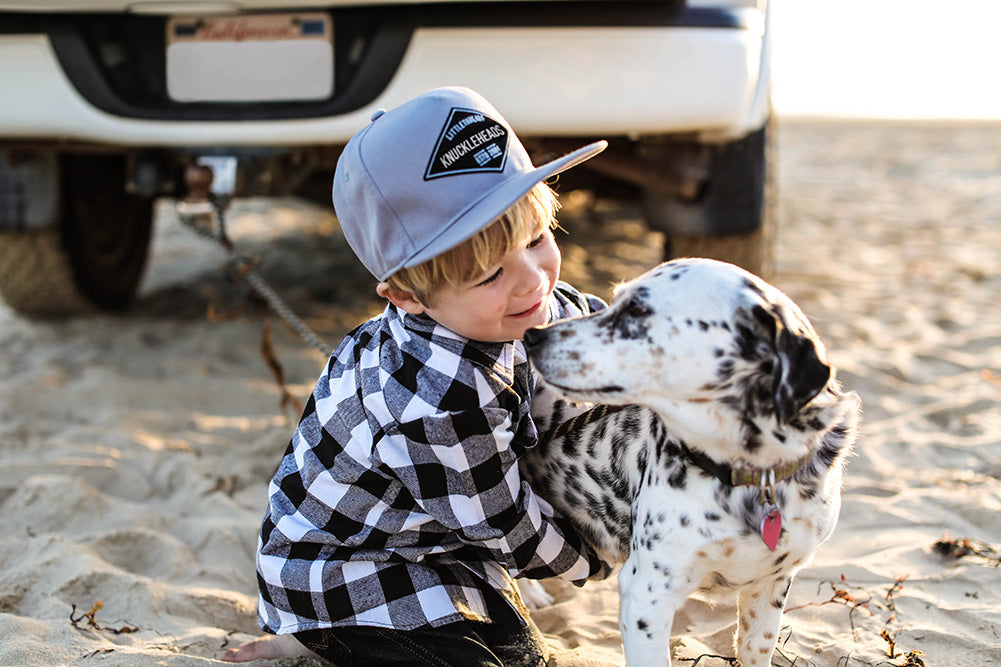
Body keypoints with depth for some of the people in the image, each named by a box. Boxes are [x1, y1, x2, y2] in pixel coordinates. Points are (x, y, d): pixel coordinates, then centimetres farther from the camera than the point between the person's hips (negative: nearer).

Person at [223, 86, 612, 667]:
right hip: (342, 570, -8)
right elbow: (509, 530, -24)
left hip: (440, 545, 9)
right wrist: (598, 557, -7)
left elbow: (593, 320, 9)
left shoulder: (522, 305, -15)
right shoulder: (438, 406, -40)